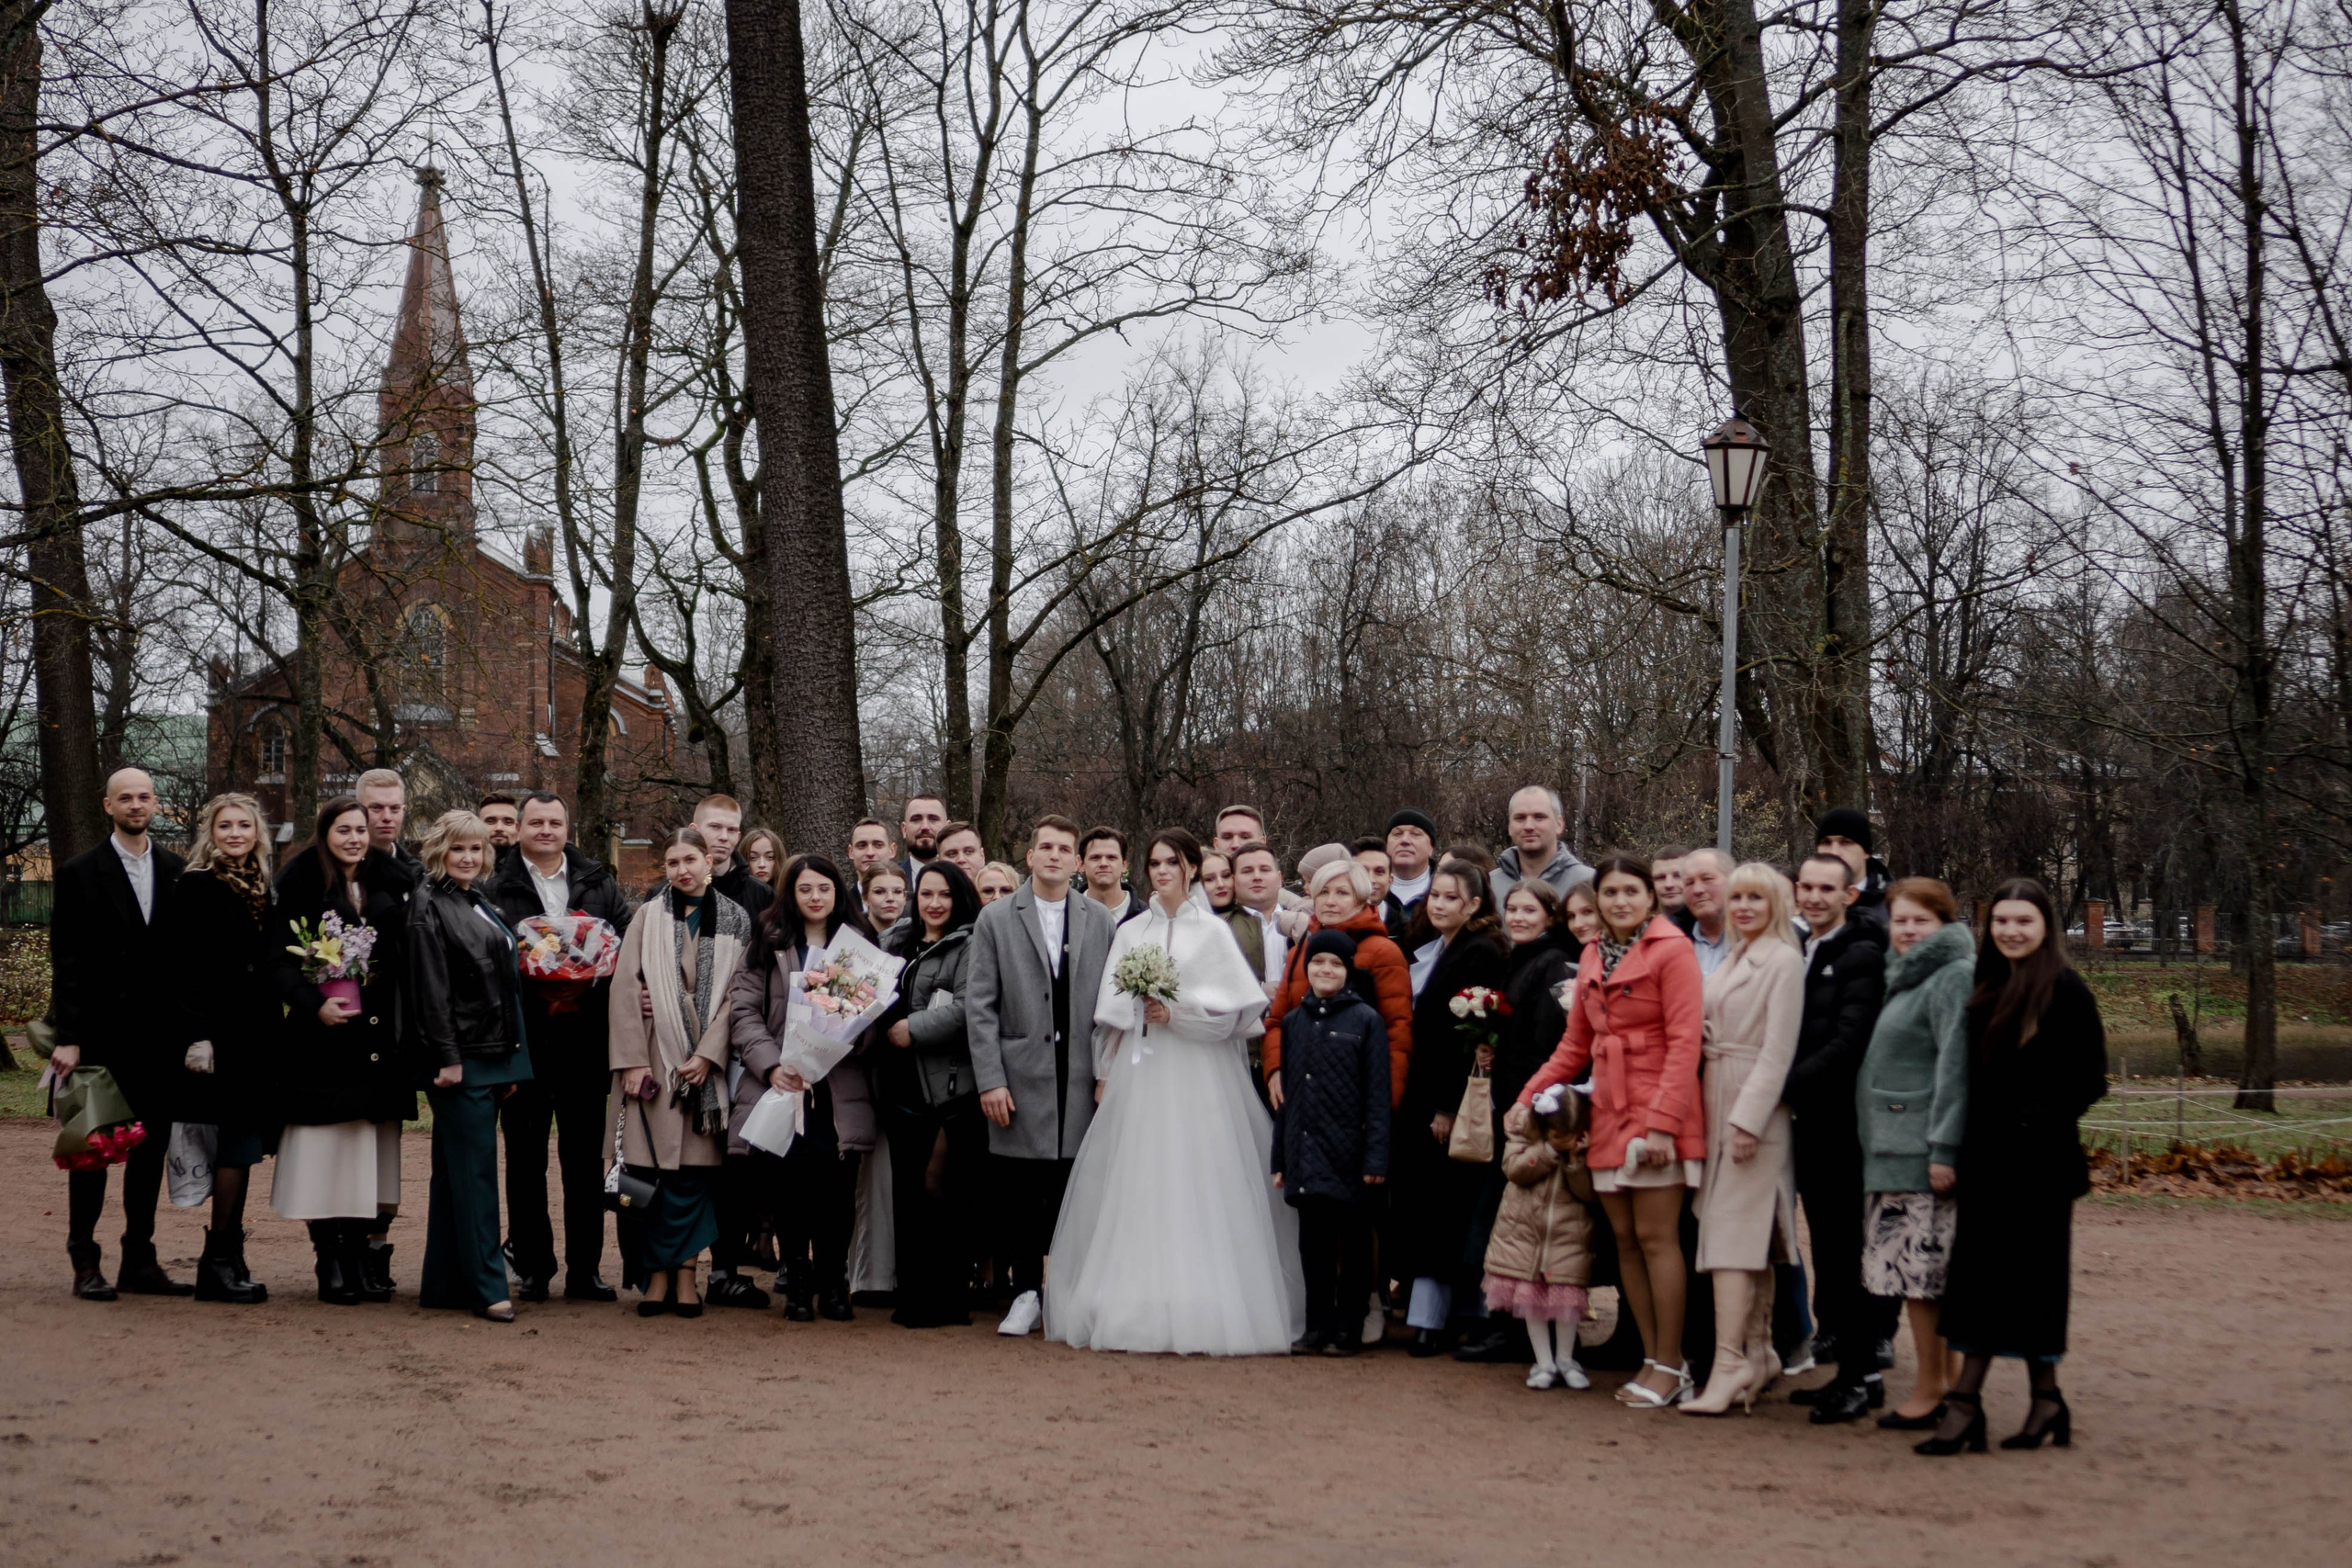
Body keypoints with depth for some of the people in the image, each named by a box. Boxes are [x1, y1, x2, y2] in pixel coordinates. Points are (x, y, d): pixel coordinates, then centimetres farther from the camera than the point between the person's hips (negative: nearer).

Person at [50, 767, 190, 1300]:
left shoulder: (178, 872, 8)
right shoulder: (80, 874, -1)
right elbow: (66, 963, -5)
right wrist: (67, 1037, -11)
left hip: (161, 1034, 3)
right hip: (103, 1034, -3)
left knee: (152, 1147, 8)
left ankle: (140, 1261, 16)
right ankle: (85, 1263, 9)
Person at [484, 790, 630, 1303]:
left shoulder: (600, 885, 12)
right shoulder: (496, 889, 4)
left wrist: (589, 973, -11)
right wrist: (531, 973, -17)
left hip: (585, 1035, 2)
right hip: (524, 1038, -2)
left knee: (585, 1156, 5)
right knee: (526, 1158, 4)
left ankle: (585, 1269, 11)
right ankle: (532, 1267, 12)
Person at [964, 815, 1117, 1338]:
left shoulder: (1101, 921, 9)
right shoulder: (995, 919, 5)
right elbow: (979, 1006, 0)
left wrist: (1109, 1074, 1)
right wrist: (990, 1080, -7)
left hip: (1081, 1080, 1)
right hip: (1020, 1079, -1)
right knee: (1018, 1193, 1)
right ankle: (1026, 1294, 13)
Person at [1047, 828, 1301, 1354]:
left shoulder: (1212, 931, 3)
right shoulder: (1130, 932, 13)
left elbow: (1236, 1006, -2)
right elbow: (1109, 1013, 13)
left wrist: (1177, 1013, -12)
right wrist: (1105, 1074, 7)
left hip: (1197, 1079, -3)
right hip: (1139, 1078, 3)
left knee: (1196, 1189, -6)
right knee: (1137, 1189, 1)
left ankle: (1201, 1310, -3)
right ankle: (1137, 1307, 5)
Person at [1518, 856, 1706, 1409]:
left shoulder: (1672, 950, -8)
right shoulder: (1593, 957, 14)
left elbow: (1684, 1042, -13)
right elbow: (1576, 1043, 19)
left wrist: (1663, 1121, -20)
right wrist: (1528, 1096, 10)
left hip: (1656, 1113, -7)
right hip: (1609, 1114, 7)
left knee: (1656, 1237, -6)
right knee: (1625, 1239, 7)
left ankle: (1671, 1365, 2)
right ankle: (1652, 1359, 14)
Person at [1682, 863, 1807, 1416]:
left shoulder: (1784, 960, -8)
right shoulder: (1732, 962, 17)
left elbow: (1778, 1049, -14)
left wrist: (1748, 1119, -19)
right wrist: (1715, 1116, 10)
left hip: (1755, 1110, -8)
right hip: (1719, 1109, 8)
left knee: (1733, 1235, -13)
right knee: (1751, 1242, 11)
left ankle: (1728, 1364, -17)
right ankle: (1759, 1354, 16)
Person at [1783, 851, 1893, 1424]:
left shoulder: (1862, 956, -8)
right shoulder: (1797, 954, 16)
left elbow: (1848, 1042, -16)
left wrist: (1785, 1087, -15)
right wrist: (1783, 1092, 3)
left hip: (1843, 1123, -7)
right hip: (1807, 1124, 7)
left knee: (1850, 1252, -3)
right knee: (1827, 1249, 11)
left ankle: (1862, 1375, 3)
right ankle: (1849, 1371, 17)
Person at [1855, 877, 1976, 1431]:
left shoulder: (1954, 976, -9)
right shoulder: (1903, 978, 19)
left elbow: (1955, 1067, -16)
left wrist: (1943, 1149, -20)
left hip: (1923, 1152, -9)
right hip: (1890, 1149, 9)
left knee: (1921, 1268, -8)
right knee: (1913, 1268, 11)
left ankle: (1931, 1388, -2)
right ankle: (1947, 1379, 17)